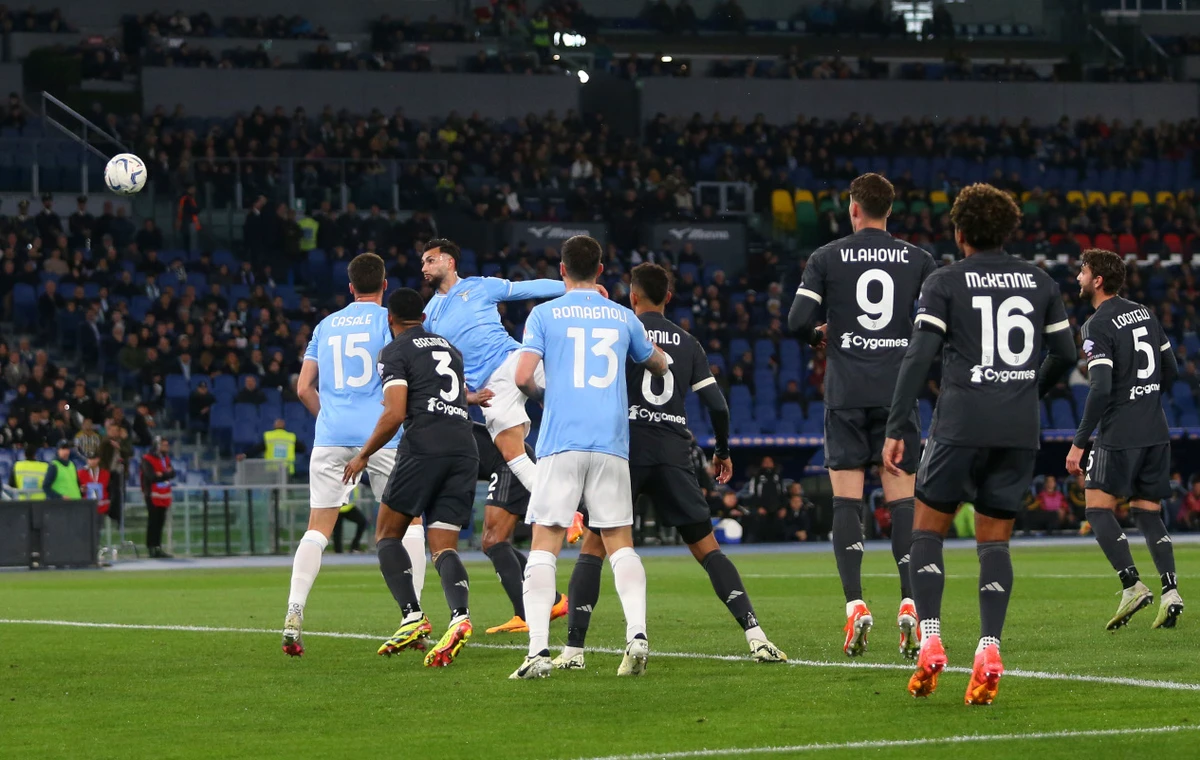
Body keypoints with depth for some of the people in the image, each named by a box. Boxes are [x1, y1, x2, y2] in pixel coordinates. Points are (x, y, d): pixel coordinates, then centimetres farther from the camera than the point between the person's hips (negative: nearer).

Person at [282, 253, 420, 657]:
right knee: (409, 522, 8)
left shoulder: (326, 325, 16)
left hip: (330, 437, 3)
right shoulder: (390, 320, 3)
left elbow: (304, 388, 14)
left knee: (317, 529, 4)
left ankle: (294, 614, -12)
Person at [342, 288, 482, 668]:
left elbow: (395, 414, -7)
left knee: (387, 534, 8)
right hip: (465, 448, 6)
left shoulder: (395, 351, 4)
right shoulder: (449, 348, 25)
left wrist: (363, 455, 4)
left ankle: (413, 618, -10)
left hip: (424, 447, -6)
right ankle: (459, 616, -26)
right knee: (444, 547, 2)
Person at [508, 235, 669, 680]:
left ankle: (538, 650, -14)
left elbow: (523, 377, -6)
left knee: (544, 546, -1)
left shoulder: (544, 314, 4)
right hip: (612, 444, 2)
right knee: (620, 544, 9)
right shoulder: (622, 317, 12)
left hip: (560, 444, -2)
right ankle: (637, 634, -11)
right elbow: (660, 367, 28)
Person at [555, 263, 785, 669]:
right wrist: (723, 451, 23)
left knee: (593, 547, 4)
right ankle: (755, 635, -6)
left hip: (626, 449, -2)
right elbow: (717, 404, 9)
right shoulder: (688, 343, 11)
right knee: (707, 548, 7)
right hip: (675, 453, 3)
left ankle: (573, 648, -4)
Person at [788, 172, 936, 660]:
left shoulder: (826, 259, 1)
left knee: (846, 500, 1)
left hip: (846, 394, -1)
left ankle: (855, 605, -9)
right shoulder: (917, 260, 5)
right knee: (901, 499, 3)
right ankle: (910, 604, -9)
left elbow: (797, 321, -6)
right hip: (897, 390, 1)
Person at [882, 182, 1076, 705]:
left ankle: (929, 642, -5)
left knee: (927, 529, 10)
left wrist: (896, 430, -8)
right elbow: (1065, 354, 14)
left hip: (961, 426, -3)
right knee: (995, 541, 9)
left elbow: (919, 356, -9)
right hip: (1020, 429, 3)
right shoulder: (1039, 281, 11)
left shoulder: (944, 282, 0)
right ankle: (989, 650, -7)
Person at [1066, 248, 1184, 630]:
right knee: (1148, 513, 10)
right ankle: (1170, 592, -3)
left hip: (1119, 434, -7)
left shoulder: (1098, 325, -12)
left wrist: (1079, 442, -16)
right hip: (1156, 432, 7)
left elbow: (1100, 389, -19)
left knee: (1098, 507, -1)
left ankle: (1132, 586, -13)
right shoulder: (1144, 313, 11)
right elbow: (1171, 371, 16)